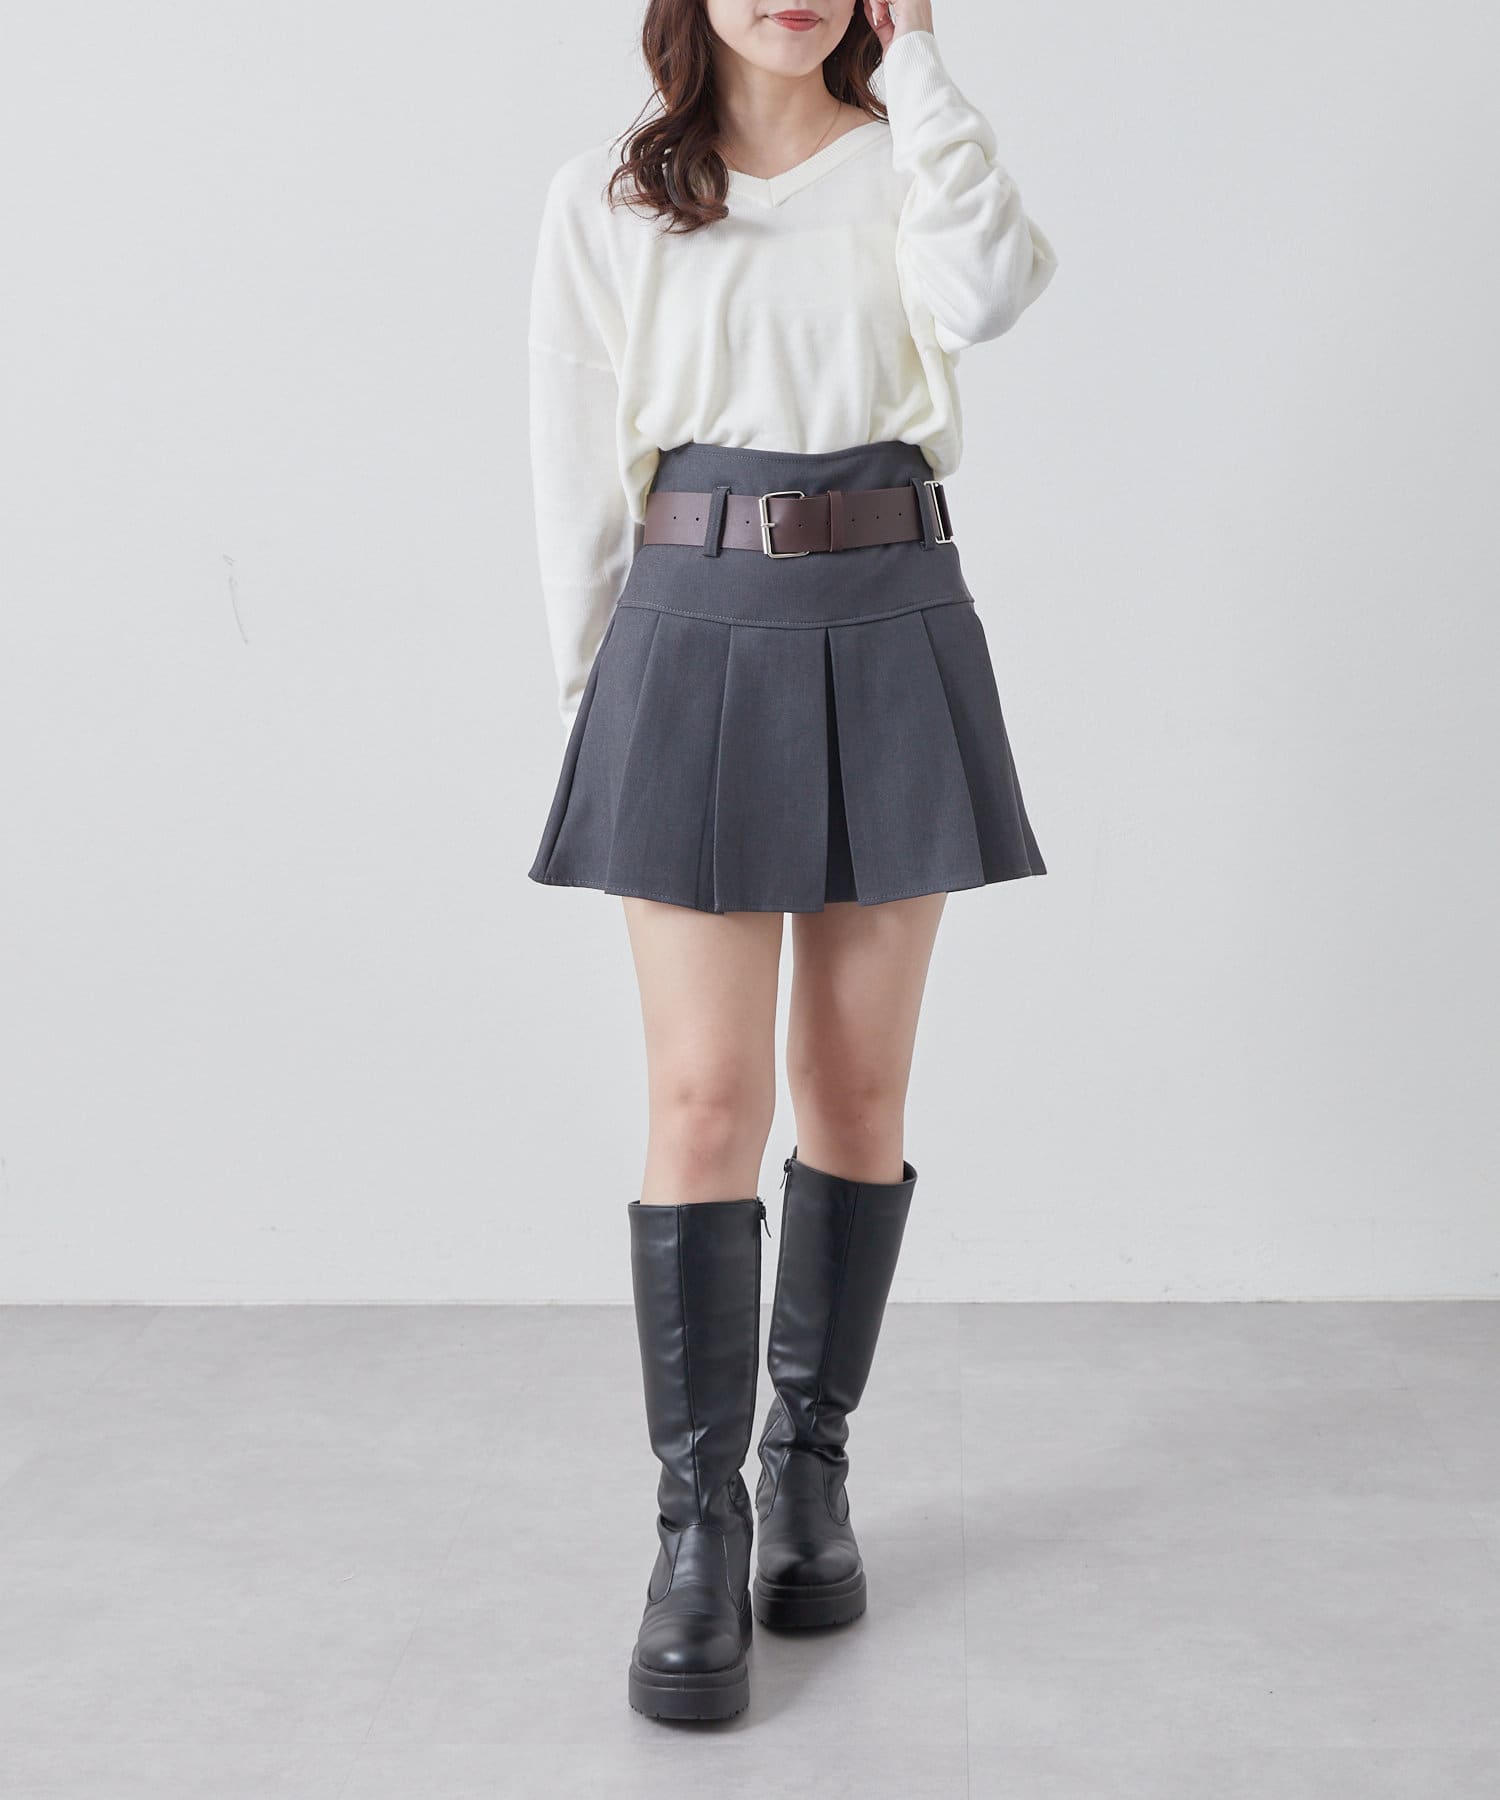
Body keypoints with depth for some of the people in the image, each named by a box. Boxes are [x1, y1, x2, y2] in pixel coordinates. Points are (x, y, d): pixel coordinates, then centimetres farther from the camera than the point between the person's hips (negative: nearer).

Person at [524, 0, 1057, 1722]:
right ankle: (698, 1529, 2)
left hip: (893, 630, 2)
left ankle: (810, 1466, 22)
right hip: (697, 632, -1)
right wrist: (594, 687, 5)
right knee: (705, 1100, -7)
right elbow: (575, 462, 7)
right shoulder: (605, 199, 7)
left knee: (857, 1089, 6)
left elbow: (989, 289, -14)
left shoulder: (906, 162, 10)